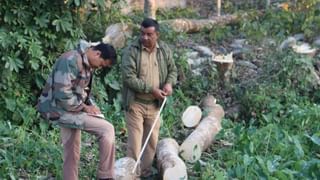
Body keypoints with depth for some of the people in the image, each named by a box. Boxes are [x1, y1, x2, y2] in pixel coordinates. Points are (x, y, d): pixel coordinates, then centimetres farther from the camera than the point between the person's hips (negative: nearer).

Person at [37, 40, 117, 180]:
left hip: (70, 108, 10)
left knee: (72, 154, 14)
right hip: (60, 109, -10)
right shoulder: (70, 60, -22)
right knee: (107, 129, -15)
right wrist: (84, 107, -16)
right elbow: (62, 95, -26)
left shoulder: (88, 64, 8)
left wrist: (90, 106, 2)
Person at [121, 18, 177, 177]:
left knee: (152, 140, 12)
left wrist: (169, 83, -9)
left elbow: (172, 70, 13)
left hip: (154, 104, 5)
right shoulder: (131, 50, -14)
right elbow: (129, 78, -19)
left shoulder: (164, 49, 2)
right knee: (135, 141, -3)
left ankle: (146, 172, 27)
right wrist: (151, 89, -21)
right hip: (135, 104, -5)